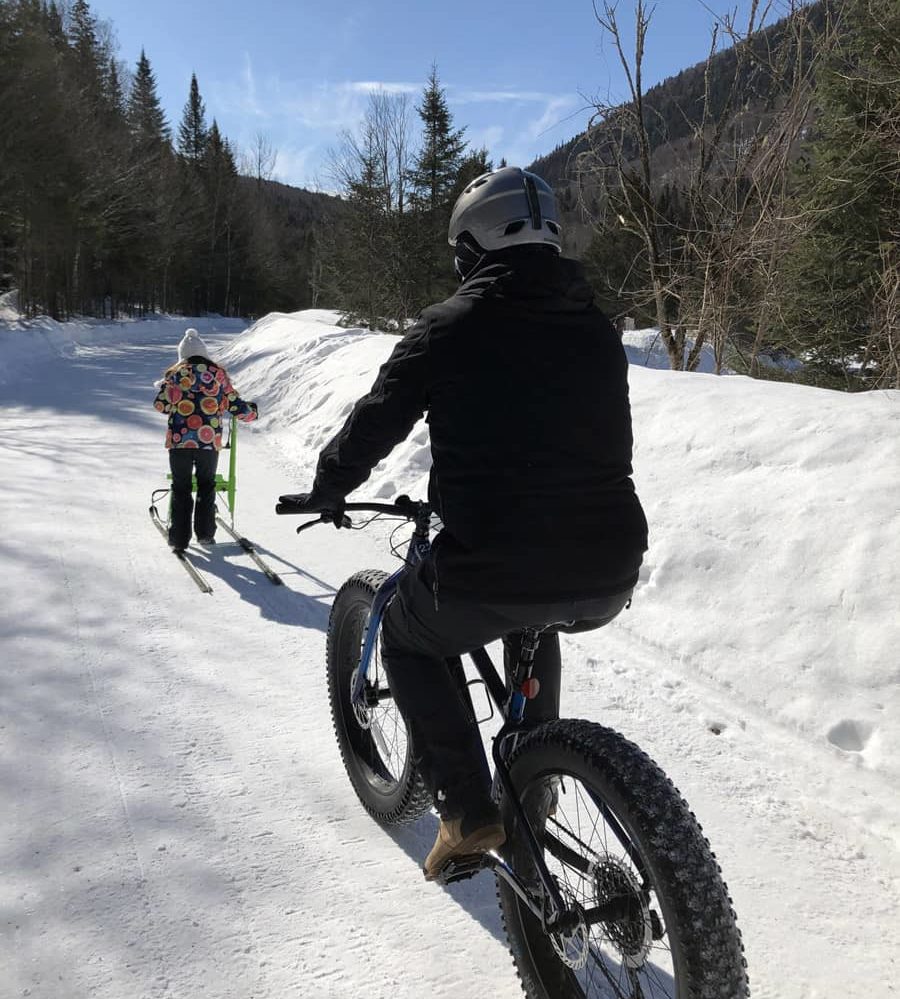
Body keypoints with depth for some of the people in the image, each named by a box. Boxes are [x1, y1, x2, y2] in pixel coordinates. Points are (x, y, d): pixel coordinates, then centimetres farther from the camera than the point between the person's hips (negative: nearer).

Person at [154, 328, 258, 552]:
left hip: (179, 440, 0)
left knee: (181, 488, 11)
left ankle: (179, 538, 10)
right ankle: (205, 533, 17)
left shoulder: (174, 373, 3)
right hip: (209, 441, 0)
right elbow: (234, 405, 4)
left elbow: (161, 404, -1)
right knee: (206, 486, 19)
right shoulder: (218, 373, 3)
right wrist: (252, 411, 24)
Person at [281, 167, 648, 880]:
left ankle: (468, 813, 13)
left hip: (493, 572, -5)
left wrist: (327, 491, 24)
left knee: (408, 640, 24)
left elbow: (374, 424, 4)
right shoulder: (598, 330, 12)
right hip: (610, 578, 6)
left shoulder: (449, 327, -2)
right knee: (532, 620, 39)